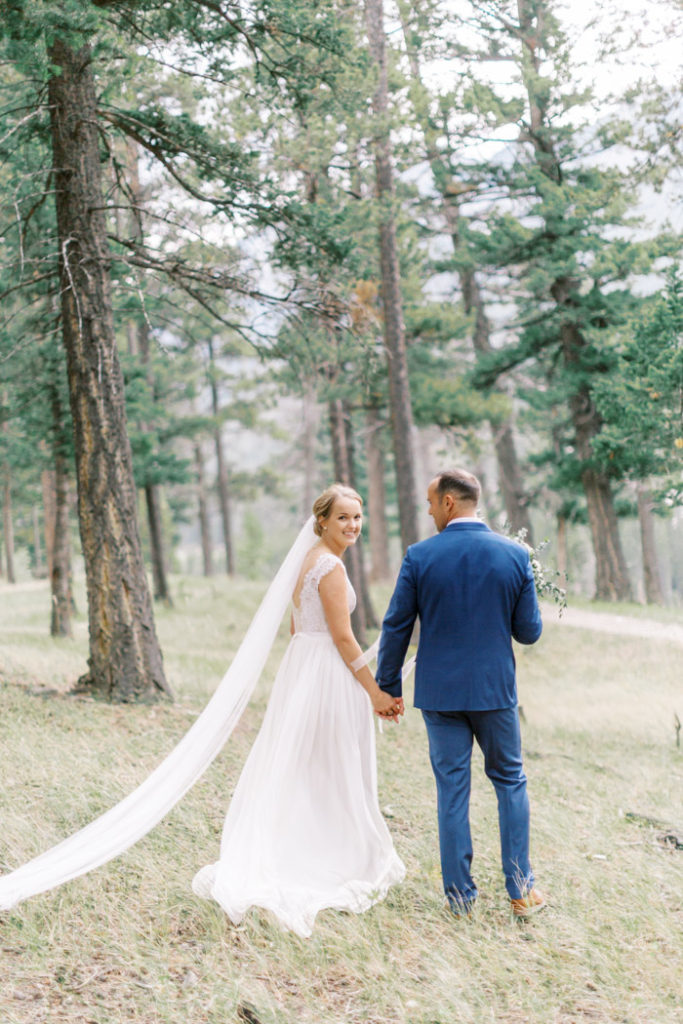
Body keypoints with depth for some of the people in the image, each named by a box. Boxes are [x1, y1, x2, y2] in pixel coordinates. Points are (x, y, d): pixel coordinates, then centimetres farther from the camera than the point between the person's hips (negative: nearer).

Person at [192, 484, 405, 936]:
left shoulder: (307, 561, 13)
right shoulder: (331, 567, -16)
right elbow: (342, 636, -18)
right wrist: (375, 692, -14)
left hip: (300, 664, 9)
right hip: (330, 674, -9)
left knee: (295, 770, 12)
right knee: (334, 775, 2)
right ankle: (346, 866, 13)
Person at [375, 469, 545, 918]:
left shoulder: (420, 557, -8)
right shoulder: (515, 555, -5)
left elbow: (396, 627, -3)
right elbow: (530, 631, -2)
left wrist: (388, 686, 8)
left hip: (439, 691, 0)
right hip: (496, 688, 1)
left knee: (452, 788, 8)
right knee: (510, 781, 15)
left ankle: (460, 894, 13)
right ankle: (521, 888, 15)